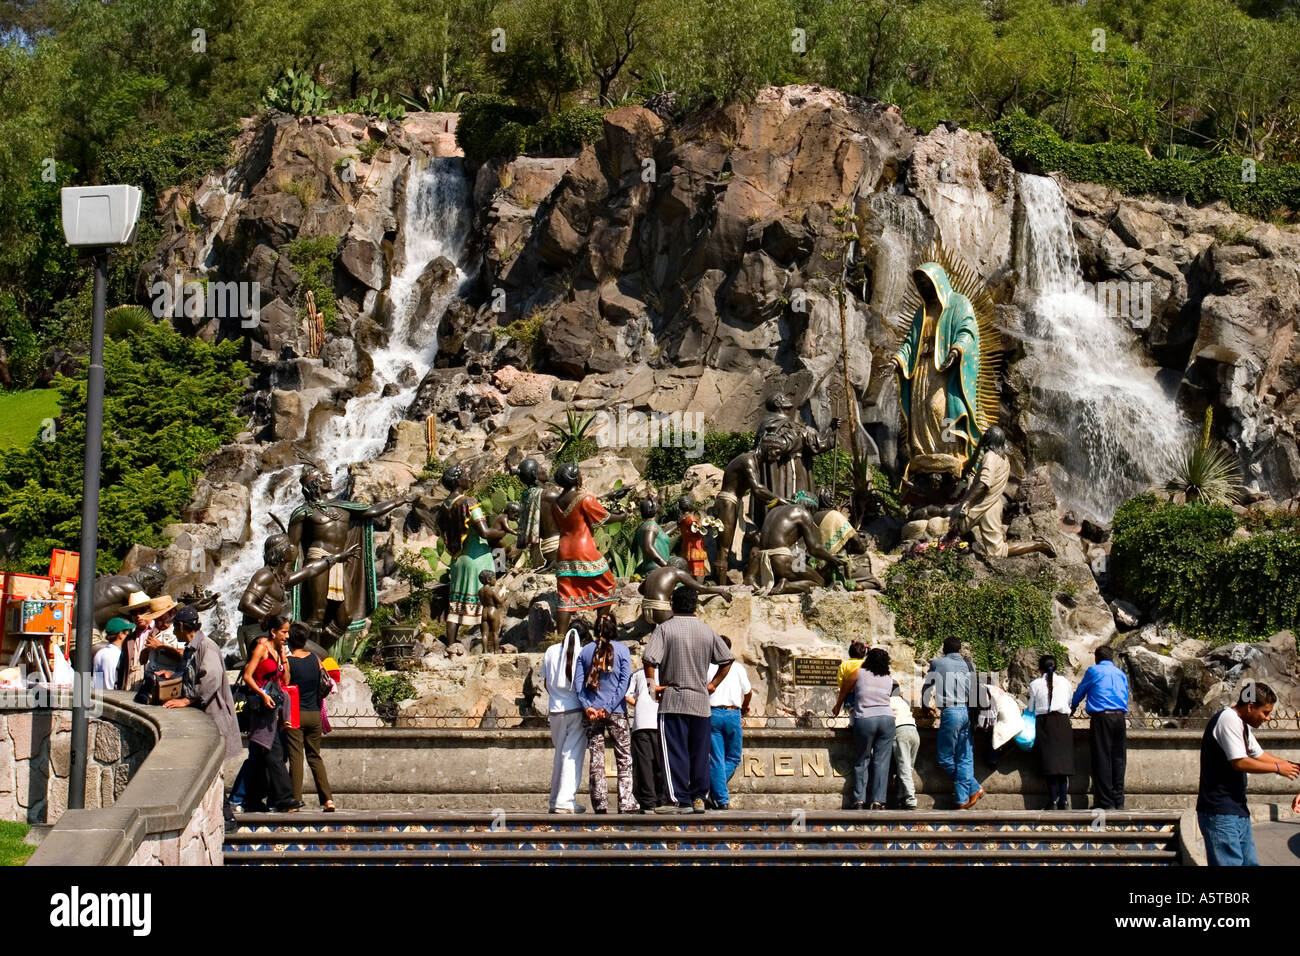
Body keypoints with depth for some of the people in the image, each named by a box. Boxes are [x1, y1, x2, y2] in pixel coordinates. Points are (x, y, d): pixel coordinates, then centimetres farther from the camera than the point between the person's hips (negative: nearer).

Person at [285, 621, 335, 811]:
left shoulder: (288, 662, -9)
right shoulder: (315, 659, 3)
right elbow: (327, 684, 5)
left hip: (295, 715, -4)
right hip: (314, 714, 4)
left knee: (295, 756, 0)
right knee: (315, 757, 11)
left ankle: (296, 798, -4)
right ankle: (328, 800, 4)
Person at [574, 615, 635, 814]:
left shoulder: (585, 651, 5)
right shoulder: (621, 650, -1)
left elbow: (578, 682, -2)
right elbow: (624, 682, -8)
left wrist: (587, 706, -6)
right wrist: (609, 707, -9)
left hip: (592, 713, 2)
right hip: (617, 713, -2)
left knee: (595, 759, 5)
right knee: (624, 758, 4)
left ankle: (600, 803, 2)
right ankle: (626, 803, -4)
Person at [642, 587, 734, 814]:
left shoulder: (664, 628, -4)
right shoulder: (707, 631, 8)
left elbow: (649, 658, -17)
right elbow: (727, 659, 12)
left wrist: (653, 684, -6)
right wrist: (713, 684, 17)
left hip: (673, 700, -4)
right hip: (701, 701, 4)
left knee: (675, 752, -3)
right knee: (700, 752, 10)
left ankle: (679, 800, -7)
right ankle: (698, 798, 12)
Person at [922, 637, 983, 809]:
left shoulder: (937, 663, 9)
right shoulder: (968, 664, 14)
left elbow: (927, 687, 21)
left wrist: (924, 706, 37)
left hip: (950, 712, -4)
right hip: (968, 712, 4)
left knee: (945, 757, 3)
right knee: (965, 758, 4)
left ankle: (974, 788, 2)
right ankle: (963, 800, -3)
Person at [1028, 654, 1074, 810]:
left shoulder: (1035, 684, 3)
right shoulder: (1065, 682, 9)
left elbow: (1031, 708, 9)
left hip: (1044, 723, -1)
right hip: (1062, 721, 1)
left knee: (1049, 762, -2)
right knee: (1064, 760, 1)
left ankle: (1054, 802, -8)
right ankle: (1064, 800, -8)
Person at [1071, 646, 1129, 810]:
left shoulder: (1093, 671, 6)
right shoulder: (1121, 674, 19)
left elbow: (1079, 693, 17)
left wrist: (1072, 709, 35)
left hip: (1101, 717, -4)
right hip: (1120, 717, 4)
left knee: (1102, 759, -4)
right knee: (1118, 759, 7)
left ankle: (1106, 801, -7)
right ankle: (1118, 801, 5)